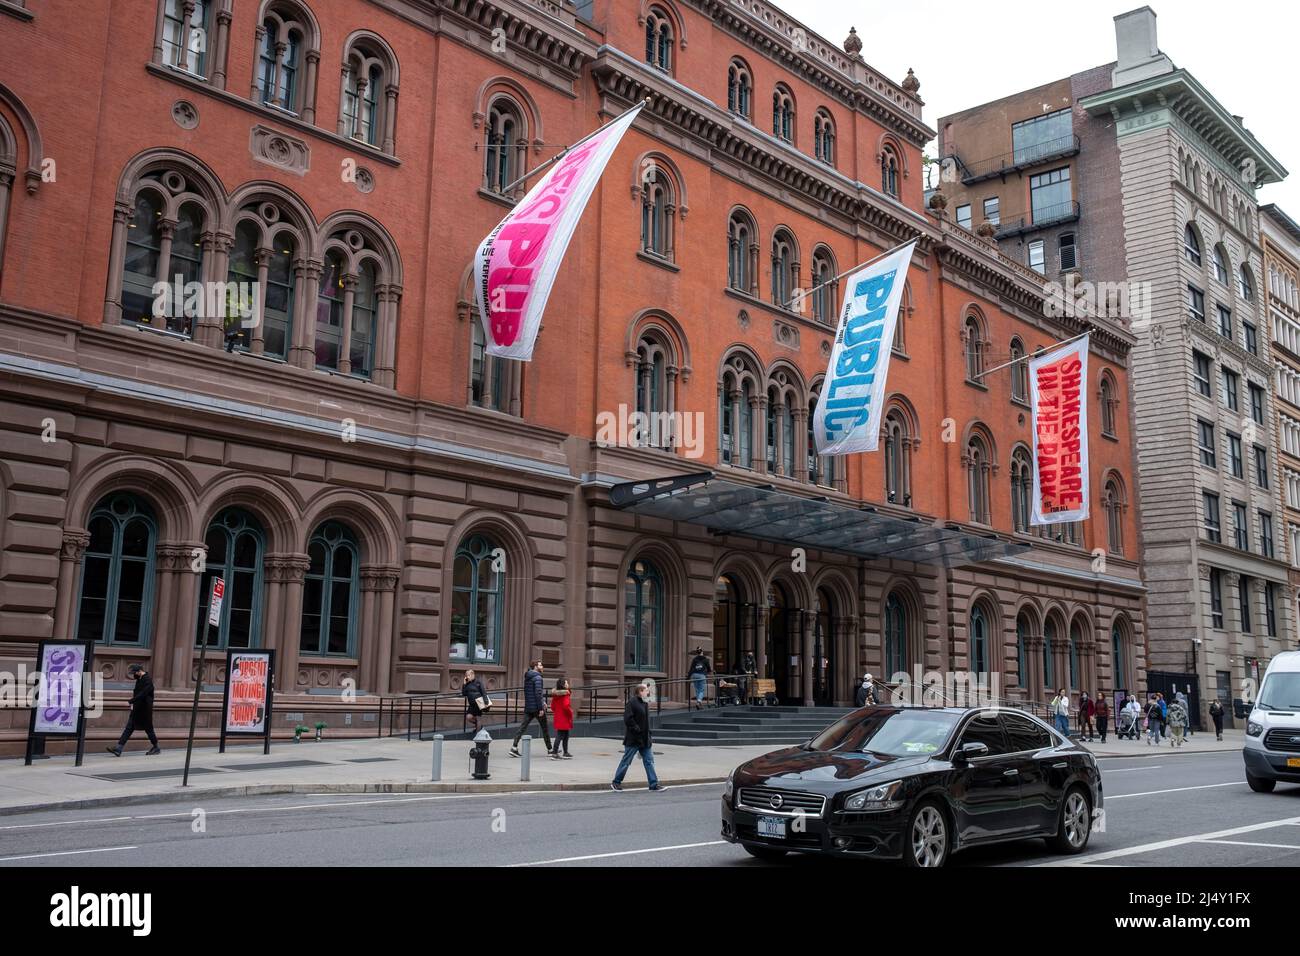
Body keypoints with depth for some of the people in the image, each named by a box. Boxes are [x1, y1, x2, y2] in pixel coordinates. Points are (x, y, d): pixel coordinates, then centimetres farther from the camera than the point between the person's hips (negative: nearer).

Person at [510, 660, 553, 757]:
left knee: (523, 726, 1)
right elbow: (538, 693, -21)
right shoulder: (537, 677, -13)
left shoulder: (527, 677, 14)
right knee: (544, 728, 7)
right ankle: (550, 749, 17)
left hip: (528, 707, 7)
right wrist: (541, 708, -20)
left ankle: (514, 747, -11)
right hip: (536, 708, -7)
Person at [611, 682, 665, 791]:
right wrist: (637, 729, -21)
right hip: (633, 739, -8)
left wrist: (648, 734, 13)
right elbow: (628, 719, -22)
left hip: (644, 739, 8)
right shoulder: (632, 702, -16)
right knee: (626, 761, 2)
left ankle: (654, 784, 8)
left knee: (649, 761, 6)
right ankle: (616, 783, 15)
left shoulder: (644, 703, 12)